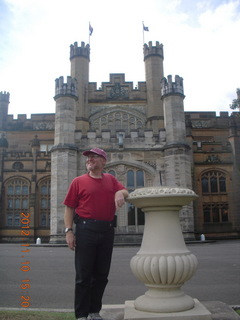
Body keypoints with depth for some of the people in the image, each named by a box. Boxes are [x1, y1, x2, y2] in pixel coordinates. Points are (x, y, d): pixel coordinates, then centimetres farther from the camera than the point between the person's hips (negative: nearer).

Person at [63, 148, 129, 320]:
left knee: (101, 275, 12)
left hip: (107, 230, 4)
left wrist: (120, 193, -21)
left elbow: (125, 192, 2)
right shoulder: (79, 181, 4)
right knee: (84, 274, 2)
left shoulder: (111, 179, 13)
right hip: (86, 229, -3)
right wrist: (69, 230, -10)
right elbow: (69, 208, 0)